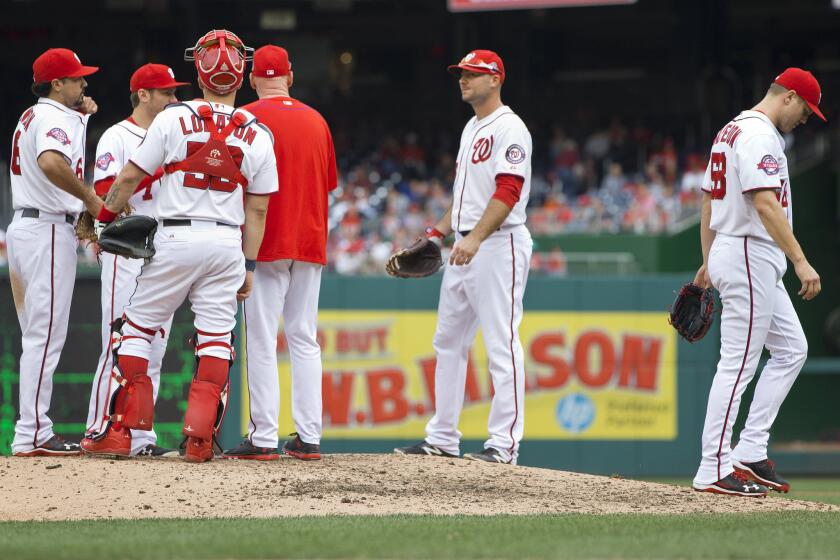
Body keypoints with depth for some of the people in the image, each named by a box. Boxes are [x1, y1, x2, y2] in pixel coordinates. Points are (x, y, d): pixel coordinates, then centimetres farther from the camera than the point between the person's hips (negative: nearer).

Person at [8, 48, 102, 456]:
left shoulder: (31, 116, 18)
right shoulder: (55, 118, -13)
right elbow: (51, 162, -32)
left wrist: (82, 116, 19)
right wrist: (90, 198, -24)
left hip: (22, 227, 10)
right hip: (49, 229, -10)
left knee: (37, 336, 11)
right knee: (45, 336, -9)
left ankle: (36, 433, 11)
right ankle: (31, 435, -11)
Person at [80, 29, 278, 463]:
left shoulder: (174, 119, -4)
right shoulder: (257, 134, 3)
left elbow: (129, 178, -2)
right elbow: (257, 209, 4)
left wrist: (103, 220, 11)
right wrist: (248, 265, 10)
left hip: (176, 237, -2)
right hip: (226, 244, 2)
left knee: (136, 329, 8)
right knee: (215, 341, 5)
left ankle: (119, 432, 4)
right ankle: (200, 439, -5)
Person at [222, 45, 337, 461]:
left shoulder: (249, 118, -7)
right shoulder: (316, 121, 11)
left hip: (268, 243, -5)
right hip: (311, 241, 5)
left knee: (261, 339, -4)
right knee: (304, 339, 9)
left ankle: (263, 437, -8)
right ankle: (308, 437, 7)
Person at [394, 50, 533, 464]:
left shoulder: (509, 128, -11)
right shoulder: (471, 129, 20)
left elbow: (508, 192, -21)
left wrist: (475, 238, -30)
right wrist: (438, 232, 19)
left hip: (498, 244, -11)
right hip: (464, 247, 11)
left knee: (501, 345, -10)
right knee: (448, 341, 13)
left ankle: (504, 442, -11)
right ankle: (442, 439, 19)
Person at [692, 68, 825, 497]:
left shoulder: (731, 131, 18)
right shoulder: (760, 135, -15)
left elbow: (707, 201, 22)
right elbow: (766, 204, -25)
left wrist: (707, 263, 26)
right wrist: (801, 262, -27)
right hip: (749, 256, -11)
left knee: (791, 349, 13)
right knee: (738, 363, -8)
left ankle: (749, 452, 10)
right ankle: (713, 470, -6)